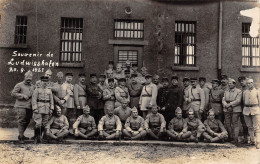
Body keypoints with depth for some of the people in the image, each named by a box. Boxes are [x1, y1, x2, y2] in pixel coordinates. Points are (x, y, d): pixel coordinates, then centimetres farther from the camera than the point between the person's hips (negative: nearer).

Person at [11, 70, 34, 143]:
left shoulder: (33, 86, 17)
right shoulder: (19, 85, -1)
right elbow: (13, 93, -7)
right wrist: (23, 96, -14)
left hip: (30, 107, 6)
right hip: (21, 106, -6)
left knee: (27, 121, 12)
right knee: (21, 121, -7)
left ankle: (21, 135, 27)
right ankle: (21, 137, -1)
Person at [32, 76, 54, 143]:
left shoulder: (49, 90, 12)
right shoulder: (37, 89, 1)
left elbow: (51, 100, 13)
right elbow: (34, 99, -4)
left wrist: (51, 109, 4)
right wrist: (35, 109, -13)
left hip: (47, 110, 4)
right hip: (38, 109, -4)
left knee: (44, 124, 7)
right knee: (38, 124, -8)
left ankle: (40, 136, 20)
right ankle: (36, 138, 2)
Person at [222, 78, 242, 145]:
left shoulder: (239, 91, 2)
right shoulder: (226, 92, 16)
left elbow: (238, 101, -9)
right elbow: (223, 100, 7)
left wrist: (230, 104, -14)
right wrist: (227, 106, -11)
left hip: (235, 110, -4)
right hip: (227, 110, 5)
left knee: (235, 124, -6)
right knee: (227, 124, 4)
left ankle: (236, 139, -3)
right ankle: (230, 137, 16)